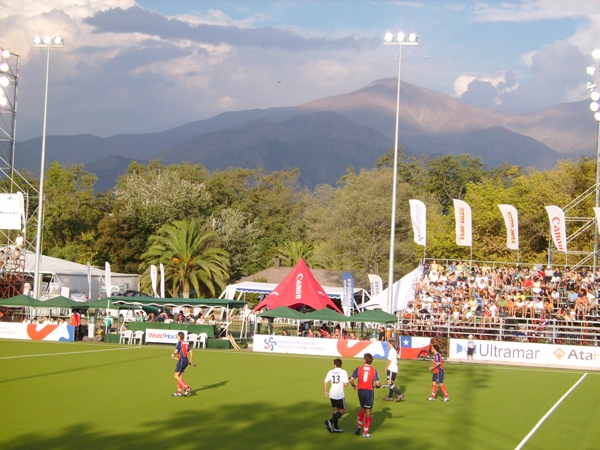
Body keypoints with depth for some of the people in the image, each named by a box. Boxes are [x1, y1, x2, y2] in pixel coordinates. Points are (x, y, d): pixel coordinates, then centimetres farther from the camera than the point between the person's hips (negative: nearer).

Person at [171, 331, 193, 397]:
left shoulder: (180, 342, -8)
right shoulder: (186, 343, 14)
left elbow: (176, 351, -15)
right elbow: (190, 352, 13)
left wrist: (173, 355, 6)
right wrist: (190, 360, 20)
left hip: (181, 360, -8)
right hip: (186, 360, 8)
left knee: (176, 376, -6)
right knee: (180, 377, 12)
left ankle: (187, 388, -15)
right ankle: (179, 392, 13)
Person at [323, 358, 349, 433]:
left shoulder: (331, 372, 3)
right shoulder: (343, 372, -7)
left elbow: (325, 382, 2)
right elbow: (346, 384, -13)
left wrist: (325, 391, 15)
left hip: (332, 395, 5)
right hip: (340, 395, -5)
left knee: (336, 410, 18)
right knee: (342, 411, 7)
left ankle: (336, 428, 17)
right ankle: (330, 421, -11)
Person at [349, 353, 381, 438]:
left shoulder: (359, 369, -4)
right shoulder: (374, 370, -6)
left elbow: (351, 380, -6)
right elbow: (377, 384, -10)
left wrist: (354, 387, 12)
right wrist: (379, 386, 13)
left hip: (360, 391, 2)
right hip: (369, 392, -2)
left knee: (362, 409, 24)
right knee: (368, 412, 6)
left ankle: (359, 426, 15)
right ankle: (365, 432, 9)